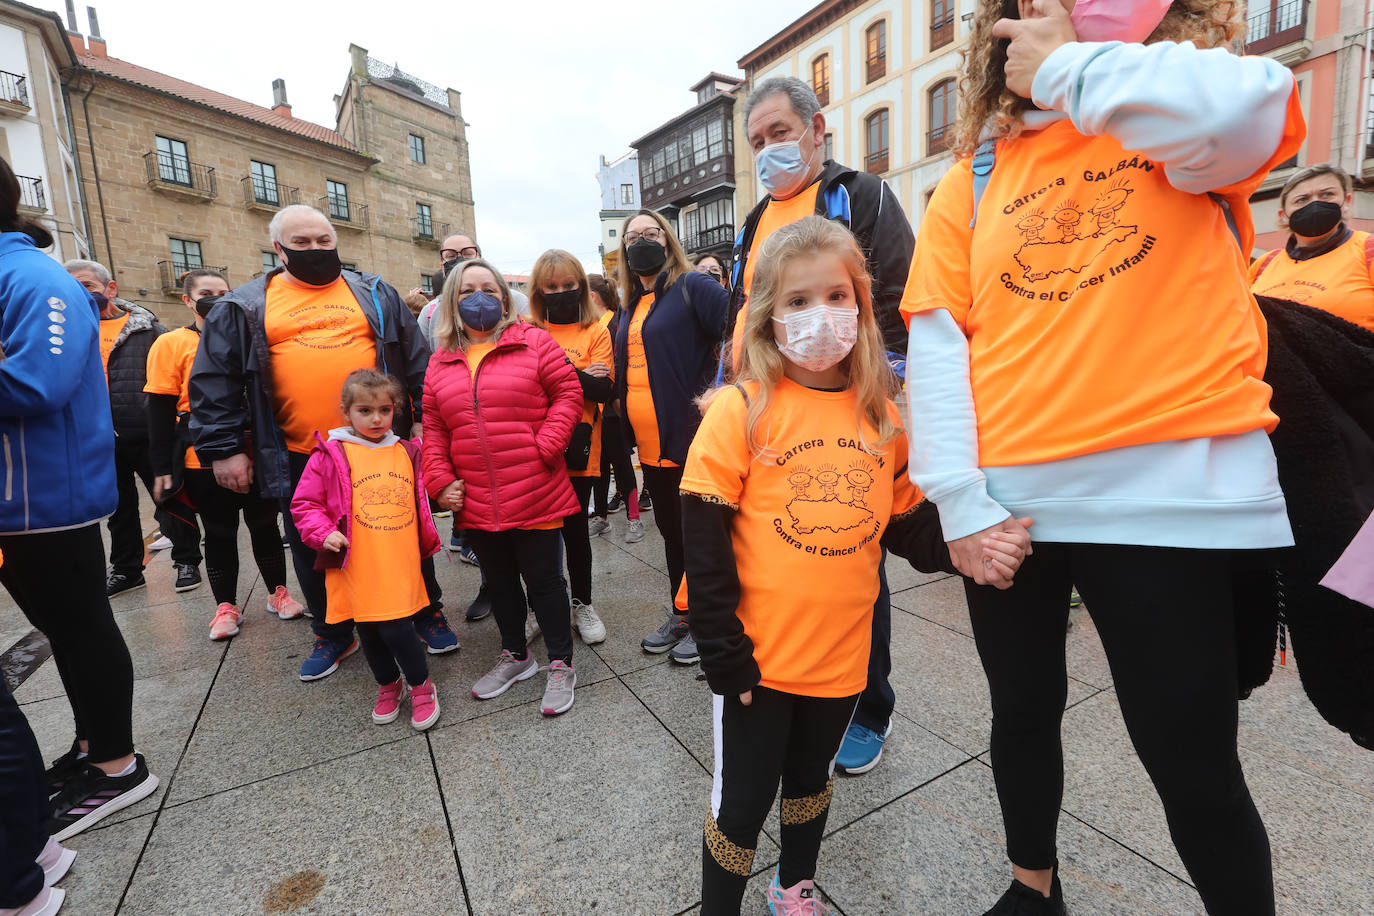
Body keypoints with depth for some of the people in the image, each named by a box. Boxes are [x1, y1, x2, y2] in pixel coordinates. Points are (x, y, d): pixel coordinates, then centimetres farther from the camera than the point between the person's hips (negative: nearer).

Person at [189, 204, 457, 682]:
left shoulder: (374, 294, 9)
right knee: (314, 552, 12)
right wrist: (223, 448, 1)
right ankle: (332, 634, 32)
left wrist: (423, 418, 0)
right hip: (299, 459, 1)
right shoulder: (246, 307, 7)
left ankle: (427, 612, 28)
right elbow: (214, 381, 7)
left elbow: (417, 359, 8)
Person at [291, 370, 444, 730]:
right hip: (356, 567, 0)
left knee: (395, 628, -5)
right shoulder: (330, 454, -2)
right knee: (368, 632, 14)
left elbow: (420, 501, 19)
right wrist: (324, 533, -12)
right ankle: (388, 686, 38)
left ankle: (422, 687, 19)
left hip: (399, 566, 0)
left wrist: (429, 542, 16)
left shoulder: (407, 452, 7)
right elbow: (304, 503, 1)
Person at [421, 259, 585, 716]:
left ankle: (561, 663, 24)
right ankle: (515, 654, 40)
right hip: (476, 502, 5)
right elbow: (433, 429, 11)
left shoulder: (533, 342, -2)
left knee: (543, 579, 6)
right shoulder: (441, 362, 10)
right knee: (499, 580, 19)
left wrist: (544, 446, -16)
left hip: (534, 496, -4)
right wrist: (440, 481, 1)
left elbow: (567, 392, -5)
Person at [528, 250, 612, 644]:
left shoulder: (595, 332, 3)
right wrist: (576, 376, -14)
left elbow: (602, 390, -8)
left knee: (575, 525, 7)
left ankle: (582, 604, 26)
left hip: (578, 447, -1)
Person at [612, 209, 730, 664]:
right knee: (670, 529, 17)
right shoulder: (631, 306, 17)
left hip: (690, 438, -8)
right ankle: (680, 617, 33)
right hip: (651, 445, 8)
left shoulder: (692, 287, -8)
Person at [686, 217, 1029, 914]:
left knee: (810, 780, 27)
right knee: (742, 800, 12)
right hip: (758, 656, -4)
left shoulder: (881, 416, 0)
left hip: (841, 650, 5)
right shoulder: (741, 408, -14)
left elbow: (906, 522, 7)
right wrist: (724, 653, -15)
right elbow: (704, 538, -14)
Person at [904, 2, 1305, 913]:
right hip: (1009, 498, 3)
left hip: (1175, 486, -2)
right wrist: (961, 500, -9)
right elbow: (937, 340, -1)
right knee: (1024, 712, 18)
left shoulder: (1192, 95, 8)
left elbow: (1245, 113, -18)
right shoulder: (975, 175, 9)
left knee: (1191, 760, 6)